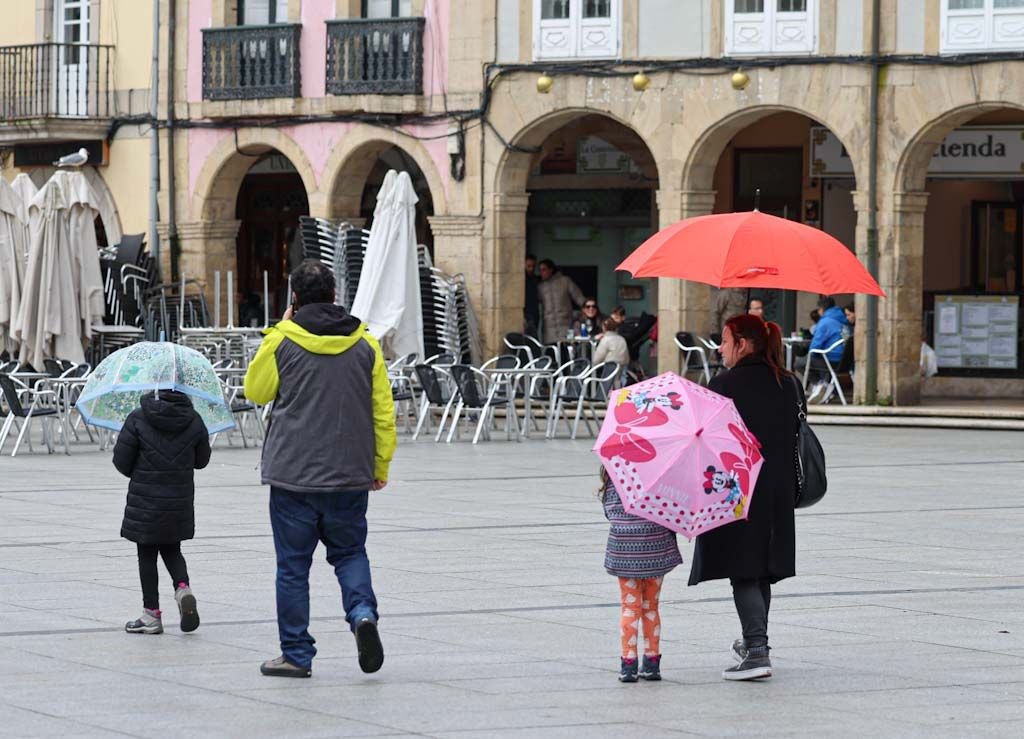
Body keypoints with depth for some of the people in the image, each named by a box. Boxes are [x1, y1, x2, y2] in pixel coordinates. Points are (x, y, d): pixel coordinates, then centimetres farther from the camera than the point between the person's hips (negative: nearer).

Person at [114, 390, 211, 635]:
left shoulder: (138, 419, -13)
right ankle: (183, 586, -7)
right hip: (180, 501, 3)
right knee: (171, 549, 21)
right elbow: (202, 460, 7)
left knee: (147, 555, 9)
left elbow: (121, 461, -8)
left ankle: (151, 614, 11)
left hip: (145, 501, -3)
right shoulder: (193, 421, -5)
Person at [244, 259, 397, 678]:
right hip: (350, 477, 2)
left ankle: (296, 655, 8)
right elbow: (383, 412, 4)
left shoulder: (282, 341, -6)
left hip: (292, 474, -2)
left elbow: (256, 391, 9)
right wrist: (380, 466, 15)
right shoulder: (365, 344, 2)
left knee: (293, 565, 6)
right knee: (349, 552, 18)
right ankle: (362, 613, -9)